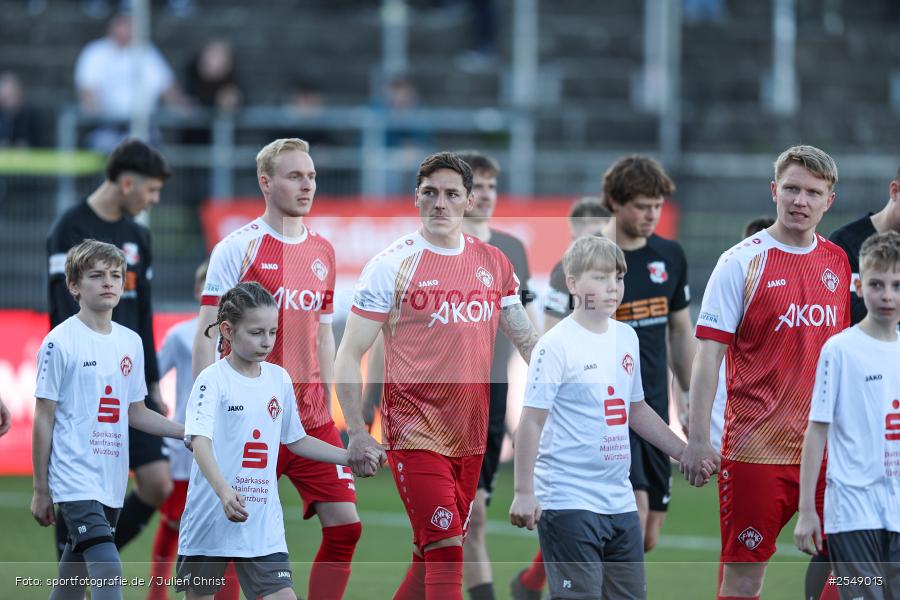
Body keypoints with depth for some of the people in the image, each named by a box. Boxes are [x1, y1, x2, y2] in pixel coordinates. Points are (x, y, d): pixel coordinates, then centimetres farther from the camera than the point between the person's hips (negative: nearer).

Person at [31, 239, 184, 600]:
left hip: (112, 484, 7)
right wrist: (41, 489, -4)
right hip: (75, 480, -7)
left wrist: (187, 433, 8)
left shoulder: (131, 343, 12)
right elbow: (44, 418, -4)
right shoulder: (61, 342, -7)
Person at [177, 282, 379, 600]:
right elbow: (200, 441, -25)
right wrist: (223, 491, -40)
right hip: (210, 519, -4)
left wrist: (349, 457, 12)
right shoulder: (213, 380, -11)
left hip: (264, 522, 4)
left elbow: (294, 440, 20)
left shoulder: (279, 379, 7)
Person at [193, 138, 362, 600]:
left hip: (313, 420, 5)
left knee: (345, 526, -3)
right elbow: (207, 336, -8)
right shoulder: (237, 248, -6)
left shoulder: (322, 252, 12)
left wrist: (328, 406, 14)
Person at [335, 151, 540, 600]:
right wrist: (356, 432, -13)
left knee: (433, 557, 10)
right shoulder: (392, 264, -6)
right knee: (446, 551, -15)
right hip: (415, 436, -5)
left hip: (470, 438, 5)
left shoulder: (494, 263, 9)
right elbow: (349, 356, -5)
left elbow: (527, 340, 16)